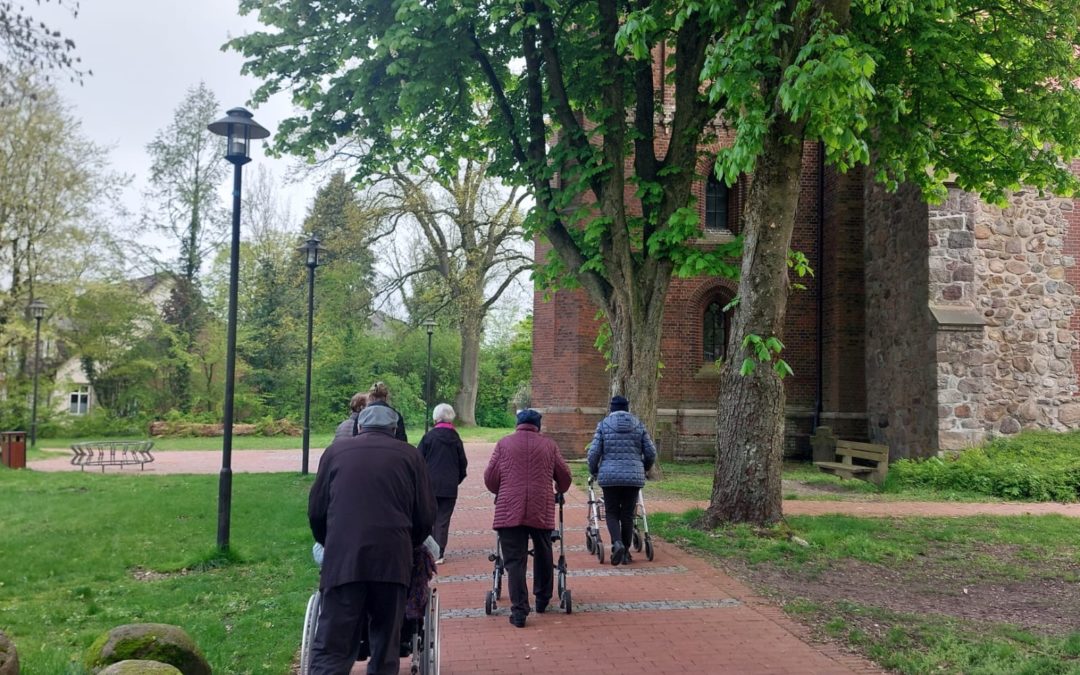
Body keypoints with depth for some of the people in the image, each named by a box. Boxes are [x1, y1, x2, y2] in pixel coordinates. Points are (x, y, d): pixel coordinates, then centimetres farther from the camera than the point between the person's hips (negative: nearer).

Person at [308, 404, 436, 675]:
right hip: (393, 559, 1)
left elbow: (316, 511, 14)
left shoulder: (336, 451, 12)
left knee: (332, 647, -2)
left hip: (342, 558, 0)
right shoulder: (409, 455, 11)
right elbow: (426, 516, 9)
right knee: (385, 648, 12)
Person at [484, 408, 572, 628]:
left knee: (514, 560, 1)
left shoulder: (504, 444, 8)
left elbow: (490, 478, 5)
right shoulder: (549, 445, 10)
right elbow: (564, 476, 14)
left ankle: (519, 611, -5)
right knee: (543, 555, 21)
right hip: (542, 510, 1)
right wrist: (559, 492, 35)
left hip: (509, 510, -1)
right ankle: (542, 600, 32)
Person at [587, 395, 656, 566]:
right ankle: (626, 552, 16)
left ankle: (617, 543, -15)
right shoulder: (638, 425, 7)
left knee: (612, 513, 8)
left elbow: (594, 452, -3)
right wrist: (644, 468, 26)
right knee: (628, 515, 11)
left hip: (610, 476, -1)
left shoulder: (603, 425, 2)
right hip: (633, 476, 2)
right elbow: (651, 452, 7)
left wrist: (593, 471, 14)